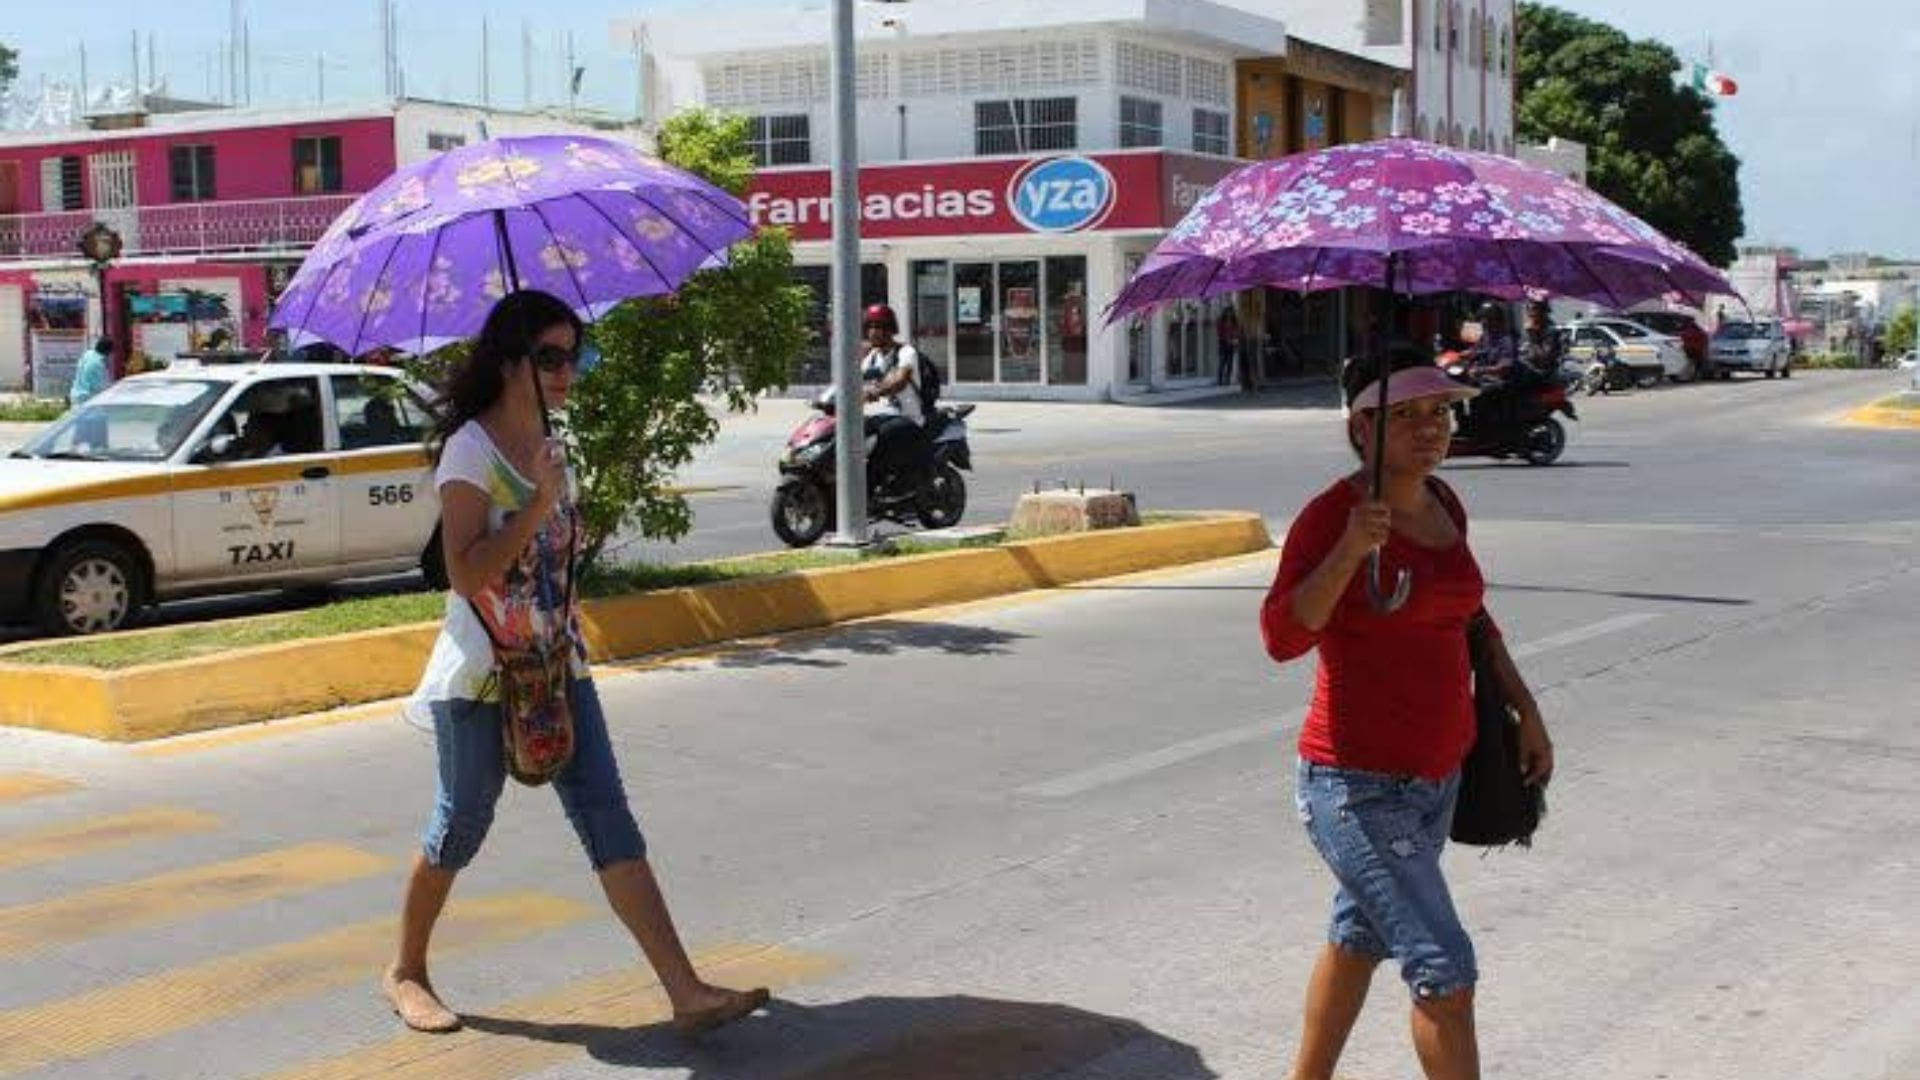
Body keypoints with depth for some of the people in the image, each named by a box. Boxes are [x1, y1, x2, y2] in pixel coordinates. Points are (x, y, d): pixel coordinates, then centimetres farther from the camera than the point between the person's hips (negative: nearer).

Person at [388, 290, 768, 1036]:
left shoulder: (550, 445, 10)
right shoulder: (471, 448, -14)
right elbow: (465, 573, -23)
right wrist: (540, 504, -27)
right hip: (482, 674, -6)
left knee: (610, 824, -2)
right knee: (461, 828, 7)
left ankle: (688, 993, -8)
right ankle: (405, 972, 31)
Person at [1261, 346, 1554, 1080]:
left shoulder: (1443, 504, 6)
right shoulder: (1332, 514, -17)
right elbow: (1283, 636, -28)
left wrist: (1524, 708, 19)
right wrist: (1350, 550, -37)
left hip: (1436, 773, 8)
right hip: (1359, 787, -8)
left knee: (1359, 937, 22)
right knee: (1445, 971, -8)